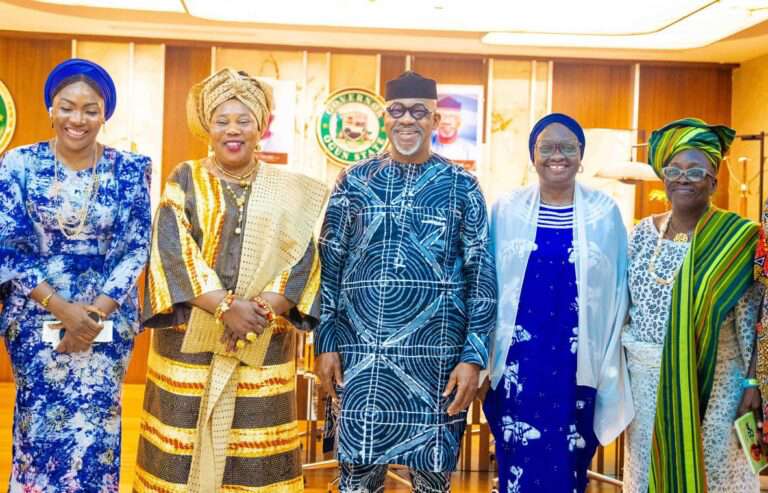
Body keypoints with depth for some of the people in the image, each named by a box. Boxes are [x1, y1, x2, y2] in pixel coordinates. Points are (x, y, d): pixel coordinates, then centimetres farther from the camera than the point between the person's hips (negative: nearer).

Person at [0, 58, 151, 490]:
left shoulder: (130, 170, -1)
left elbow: (137, 248, -3)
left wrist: (94, 312, -12)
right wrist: (61, 308, -14)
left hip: (107, 319, 0)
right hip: (38, 318, 0)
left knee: (95, 433, 4)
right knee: (40, 430, 7)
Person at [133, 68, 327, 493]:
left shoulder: (289, 192, 8)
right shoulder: (186, 180, 6)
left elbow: (302, 259, -1)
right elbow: (172, 251, -7)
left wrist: (262, 310, -16)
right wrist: (225, 306, -19)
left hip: (264, 344, 1)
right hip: (189, 339, 0)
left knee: (256, 457, 2)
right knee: (184, 449, 2)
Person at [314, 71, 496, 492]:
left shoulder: (461, 186, 3)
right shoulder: (354, 182, 6)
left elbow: (482, 276, 0)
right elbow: (329, 266, 7)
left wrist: (474, 358, -6)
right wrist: (325, 343, 1)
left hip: (436, 356, -1)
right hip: (361, 354, 1)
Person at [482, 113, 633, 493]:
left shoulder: (605, 212, 1)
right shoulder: (506, 209, 2)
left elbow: (618, 292, 4)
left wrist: (610, 364, 2)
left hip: (578, 362, 0)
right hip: (518, 359, 0)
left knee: (568, 463, 8)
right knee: (521, 461, 4)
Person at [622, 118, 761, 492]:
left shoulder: (737, 238, -6)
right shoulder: (644, 233, 5)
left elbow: (753, 322, -7)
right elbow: (622, 306, 9)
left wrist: (753, 384, -11)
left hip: (714, 382, -3)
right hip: (645, 379, 4)